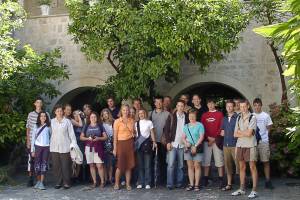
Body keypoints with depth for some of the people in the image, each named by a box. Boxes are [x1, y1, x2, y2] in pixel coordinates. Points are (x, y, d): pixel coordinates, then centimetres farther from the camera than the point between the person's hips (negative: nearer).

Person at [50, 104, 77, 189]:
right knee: (56, 165, 4)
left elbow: (71, 133, 2)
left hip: (65, 147, -2)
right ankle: (58, 182, 14)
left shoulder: (67, 121, 3)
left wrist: (73, 144, -5)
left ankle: (67, 183, 8)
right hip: (54, 147, 2)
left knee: (66, 166, -2)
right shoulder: (52, 121, 8)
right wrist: (49, 143, 2)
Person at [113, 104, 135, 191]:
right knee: (120, 164, -2)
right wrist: (115, 148, -7)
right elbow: (115, 136, -3)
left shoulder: (132, 121, 9)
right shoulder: (117, 121, -2)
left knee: (129, 164, 3)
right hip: (121, 143, -3)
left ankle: (128, 184, 11)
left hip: (130, 143, 3)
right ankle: (116, 183, 13)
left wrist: (133, 134, -4)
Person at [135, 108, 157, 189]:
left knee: (147, 164, -2)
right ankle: (140, 182, 10)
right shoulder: (136, 123, 12)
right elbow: (135, 134, 9)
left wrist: (154, 142, -9)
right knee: (140, 164, 4)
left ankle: (147, 183, 4)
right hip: (139, 144, 2)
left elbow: (152, 133, 3)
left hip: (147, 143, -2)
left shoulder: (149, 122, 5)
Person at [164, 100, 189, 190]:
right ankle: (169, 184, -1)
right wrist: (168, 142, -6)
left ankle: (179, 182, 16)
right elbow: (166, 130, 2)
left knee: (180, 165, 7)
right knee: (171, 164, -5)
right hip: (172, 144, -1)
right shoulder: (171, 117, 3)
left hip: (182, 144, 1)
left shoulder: (187, 118, 6)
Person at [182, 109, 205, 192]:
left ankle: (197, 184, 1)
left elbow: (201, 137, -9)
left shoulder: (200, 125, -3)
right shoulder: (186, 126, 13)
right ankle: (191, 184, 9)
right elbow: (184, 137, 15)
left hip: (197, 148, -5)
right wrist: (186, 142, -5)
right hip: (188, 148, 5)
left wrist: (195, 146, -14)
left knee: (197, 166, -4)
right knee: (190, 166, 5)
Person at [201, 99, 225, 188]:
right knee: (206, 160, 2)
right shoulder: (204, 115, 13)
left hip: (216, 140, -2)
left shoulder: (219, 114, 5)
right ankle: (205, 179, 7)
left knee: (219, 160, -4)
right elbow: (202, 127, 6)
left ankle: (221, 180, -1)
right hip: (207, 140, 2)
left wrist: (214, 138, -9)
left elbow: (221, 127, -1)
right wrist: (208, 137, -7)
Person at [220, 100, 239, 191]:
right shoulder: (224, 119, 16)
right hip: (226, 145, 6)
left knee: (238, 164, -8)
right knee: (228, 165, 9)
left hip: (235, 145, -6)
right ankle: (229, 184, 16)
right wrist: (223, 133, 4)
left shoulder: (237, 117, -3)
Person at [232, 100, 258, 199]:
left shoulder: (252, 118, -6)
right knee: (242, 167, 11)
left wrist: (239, 131, 0)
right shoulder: (238, 118, 11)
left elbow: (249, 133, -14)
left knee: (252, 167, -2)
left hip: (250, 146, -6)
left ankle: (254, 190, 2)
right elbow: (235, 134, 8)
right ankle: (242, 189, 18)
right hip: (240, 145, 6)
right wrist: (245, 133, -6)